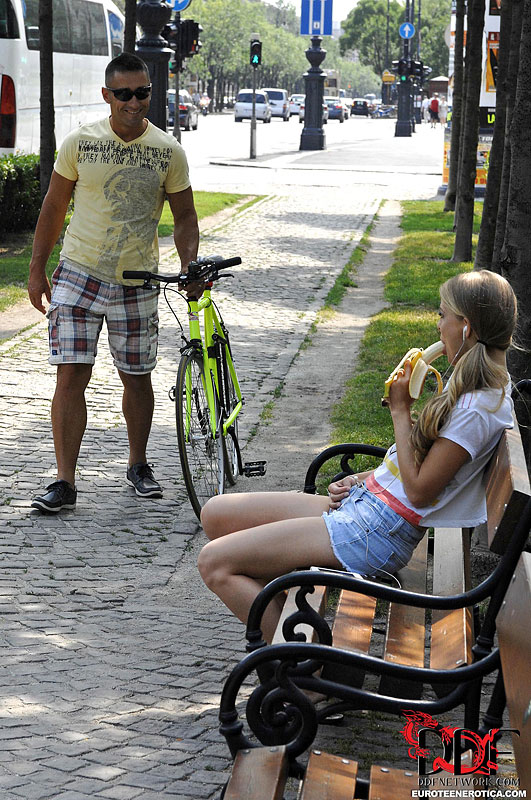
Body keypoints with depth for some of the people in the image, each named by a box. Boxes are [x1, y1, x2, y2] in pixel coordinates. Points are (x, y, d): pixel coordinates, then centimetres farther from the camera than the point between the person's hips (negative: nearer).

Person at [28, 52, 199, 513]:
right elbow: (54, 208, 6)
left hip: (137, 281, 1)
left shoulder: (168, 151, -1)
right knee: (71, 376, -7)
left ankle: (138, 464, 31)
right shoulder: (80, 143, -2)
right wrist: (37, 269, 5)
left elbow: (185, 218, 6)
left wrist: (189, 265, -9)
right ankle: (65, 481, -3)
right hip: (78, 273, -1)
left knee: (137, 376, 11)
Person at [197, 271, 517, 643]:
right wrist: (360, 479, 8)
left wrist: (400, 410, -10)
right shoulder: (470, 384, 11)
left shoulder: (478, 409, -20)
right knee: (216, 514, 8)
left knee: (215, 563, -12)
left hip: (378, 533, -11)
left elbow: (419, 490, -18)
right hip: (364, 502, 11)